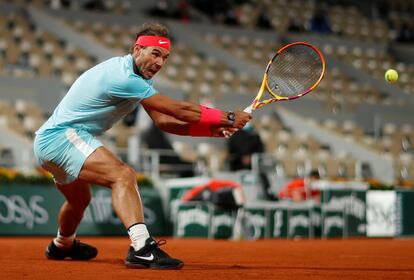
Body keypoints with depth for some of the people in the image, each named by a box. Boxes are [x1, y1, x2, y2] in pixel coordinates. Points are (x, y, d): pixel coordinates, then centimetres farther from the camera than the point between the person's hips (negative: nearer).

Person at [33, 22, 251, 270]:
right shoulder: (123, 78, -24)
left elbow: (163, 120, 3)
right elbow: (180, 110, -23)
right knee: (123, 175, -30)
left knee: (80, 200, 33)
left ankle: (63, 245, 62)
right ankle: (142, 248, -45)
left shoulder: (137, 76, 8)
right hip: (61, 137, -11)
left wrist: (213, 129, -7)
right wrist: (228, 119, -15)